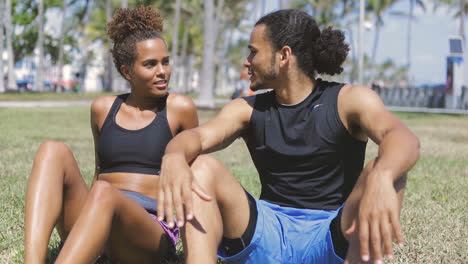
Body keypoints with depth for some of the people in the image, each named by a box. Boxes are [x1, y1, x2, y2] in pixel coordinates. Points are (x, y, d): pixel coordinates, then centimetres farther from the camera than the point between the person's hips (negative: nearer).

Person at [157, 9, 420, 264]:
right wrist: (174, 159, -37)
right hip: (269, 235, 3)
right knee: (201, 167, -16)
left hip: (335, 236, -3)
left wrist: (382, 178, -47)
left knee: (384, 172, -28)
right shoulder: (248, 109, 8)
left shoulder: (348, 100, -3)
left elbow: (404, 138, -23)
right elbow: (199, 136, -11)